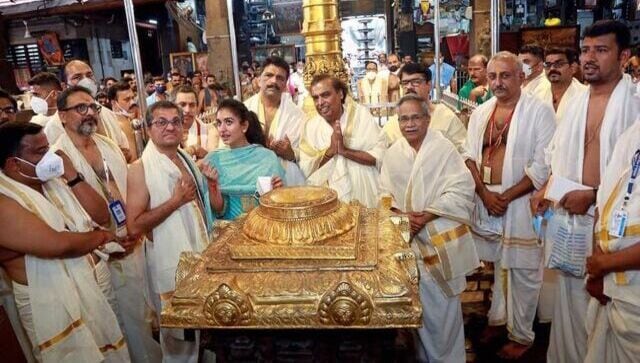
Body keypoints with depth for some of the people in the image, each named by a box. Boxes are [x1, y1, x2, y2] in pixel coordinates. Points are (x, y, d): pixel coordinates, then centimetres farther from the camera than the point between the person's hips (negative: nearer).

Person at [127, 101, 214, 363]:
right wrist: (176, 200, -21)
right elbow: (134, 226, -20)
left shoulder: (189, 161, 9)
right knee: (180, 336, 10)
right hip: (172, 264, -6)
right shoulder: (140, 169, -11)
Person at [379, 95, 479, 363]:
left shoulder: (444, 148, -7)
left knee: (442, 303, 3)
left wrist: (427, 215, -17)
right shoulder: (393, 153, 7)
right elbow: (385, 193, 9)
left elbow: (461, 191, -11)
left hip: (441, 238, -3)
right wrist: (401, 214, -10)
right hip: (410, 238, 3)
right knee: (417, 302, 8)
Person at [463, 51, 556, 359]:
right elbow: (469, 155, 5)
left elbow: (543, 166, -13)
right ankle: (497, 318, 37)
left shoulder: (540, 112, -7)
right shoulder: (480, 113, 8)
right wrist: (485, 193, -8)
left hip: (522, 203, -4)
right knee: (497, 264, 19)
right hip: (485, 200, 5)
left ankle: (521, 335, 24)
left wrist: (506, 196, -15)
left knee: (522, 272, 6)